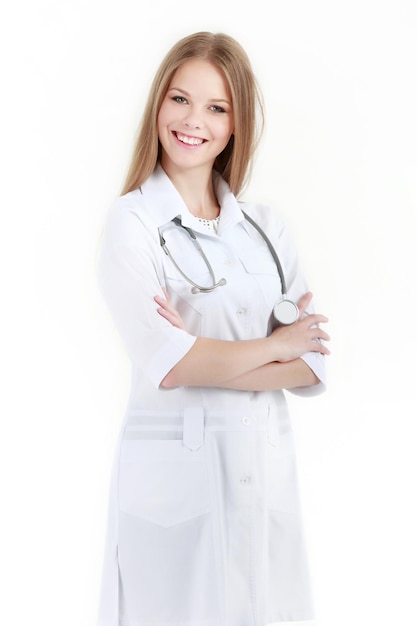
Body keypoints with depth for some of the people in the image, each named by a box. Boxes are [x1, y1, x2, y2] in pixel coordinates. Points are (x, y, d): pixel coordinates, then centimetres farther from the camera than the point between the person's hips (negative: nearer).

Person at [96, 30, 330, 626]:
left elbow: (311, 365, 0)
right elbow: (167, 364, -18)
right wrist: (273, 346, -5)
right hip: (176, 468, -4)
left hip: (269, 465, 5)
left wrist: (206, 359, -14)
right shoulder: (132, 221, -6)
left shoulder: (265, 226, 8)